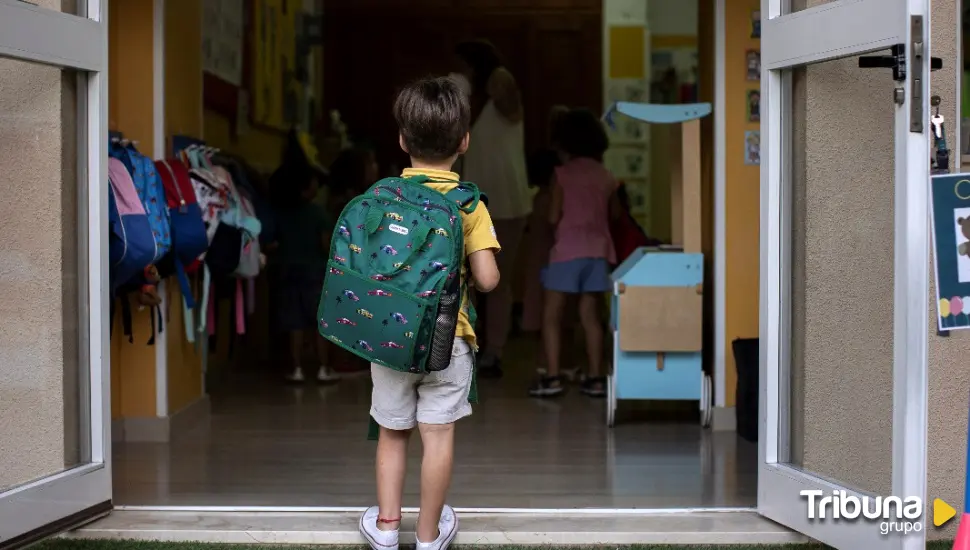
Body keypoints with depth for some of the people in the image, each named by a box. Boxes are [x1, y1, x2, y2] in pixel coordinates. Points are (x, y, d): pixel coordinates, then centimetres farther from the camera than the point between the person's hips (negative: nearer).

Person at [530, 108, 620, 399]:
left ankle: (552, 377, -5)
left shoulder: (563, 173, -5)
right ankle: (595, 378, 7)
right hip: (598, 250, 5)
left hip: (568, 250, -5)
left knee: (552, 314, 2)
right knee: (590, 314, 10)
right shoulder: (606, 176, 8)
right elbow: (614, 213, 19)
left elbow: (553, 217, -7)